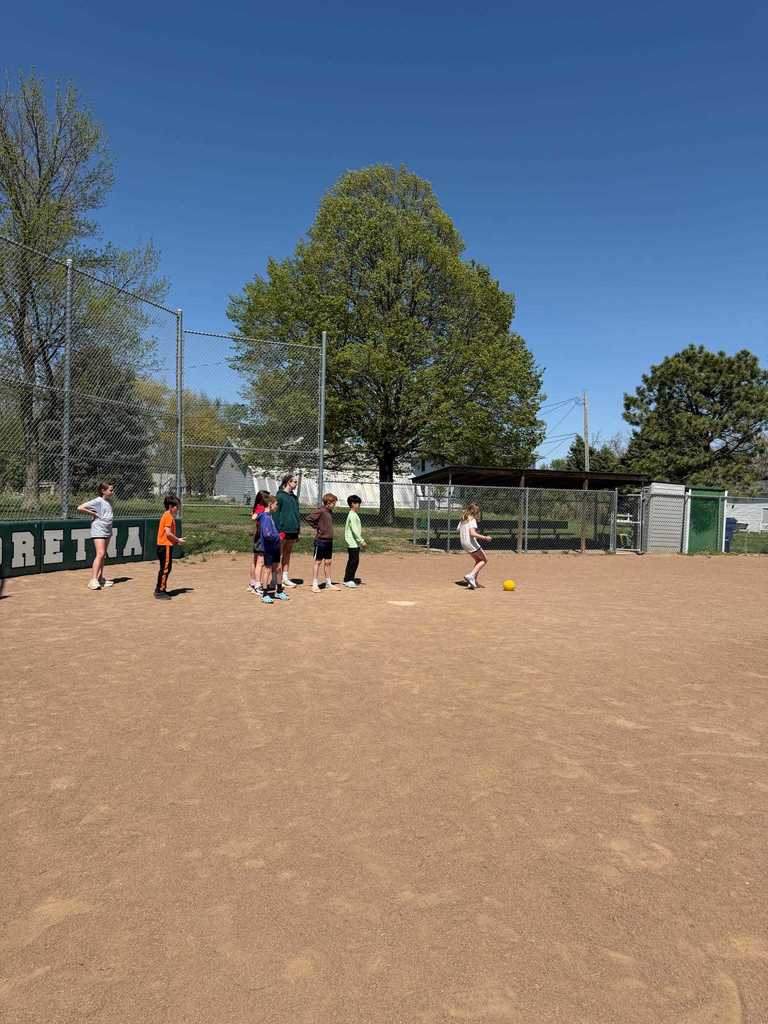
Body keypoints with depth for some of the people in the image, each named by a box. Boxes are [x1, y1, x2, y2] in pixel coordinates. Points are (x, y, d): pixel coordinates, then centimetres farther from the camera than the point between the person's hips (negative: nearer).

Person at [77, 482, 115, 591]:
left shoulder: (109, 501, 11)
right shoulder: (97, 501, -12)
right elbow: (80, 508, -18)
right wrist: (94, 513, -15)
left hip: (108, 531, 8)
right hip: (98, 530, -8)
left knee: (103, 555, 14)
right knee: (100, 554, -18)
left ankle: (100, 578, 23)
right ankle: (93, 580, -21)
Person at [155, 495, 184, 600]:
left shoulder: (166, 516, 16)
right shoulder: (168, 516, -14)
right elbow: (168, 533, -21)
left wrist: (176, 539, 12)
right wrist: (178, 540, -10)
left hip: (164, 545, 10)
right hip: (166, 545, -10)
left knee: (166, 568, 16)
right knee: (165, 568, -6)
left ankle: (160, 589, 22)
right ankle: (160, 591, -2)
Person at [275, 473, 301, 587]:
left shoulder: (294, 497, 14)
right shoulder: (280, 496, -8)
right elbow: (276, 513, -11)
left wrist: (298, 531, 16)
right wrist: (278, 531, -16)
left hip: (293, 530, 7)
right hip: (283, 529, -7)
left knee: (287, 554, 13)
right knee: (279, 555, -2)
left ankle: (285, 578, 20)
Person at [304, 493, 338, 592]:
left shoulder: (330, 512, 10)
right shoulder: (320, 511, -14)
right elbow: (307, 518, -18)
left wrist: (329, 532, 8)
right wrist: (316, 528, -11)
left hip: (329, 540, 8)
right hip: (321, 540, -8)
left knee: (328, 562, 13)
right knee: (318, 562, 1)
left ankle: (328, 584, 21)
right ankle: (315, 585, 7)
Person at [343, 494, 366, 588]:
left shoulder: (354, 515, 16)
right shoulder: (352, 515, -16)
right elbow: (355, 530, -21)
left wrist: (360, 541, 20)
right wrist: (361, 541, -20)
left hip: (354, 543, 10)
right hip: (353, 543, -10)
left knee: (352, 561, 14)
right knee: (354, 561, -6)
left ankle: (349, 579, 21)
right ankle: (348, 580, -1)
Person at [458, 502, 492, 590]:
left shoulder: (462, 520, 11)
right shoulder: (472, 520, -14)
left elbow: (459, 532, 13)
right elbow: (472, 533, -26)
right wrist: (485, 538, -24)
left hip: (464, 544, 9)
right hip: (471, 543, -9)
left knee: (478, 560, 22)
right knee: (484, 560, 6)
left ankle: (473, 580, 13)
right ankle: (471, 575, -10)